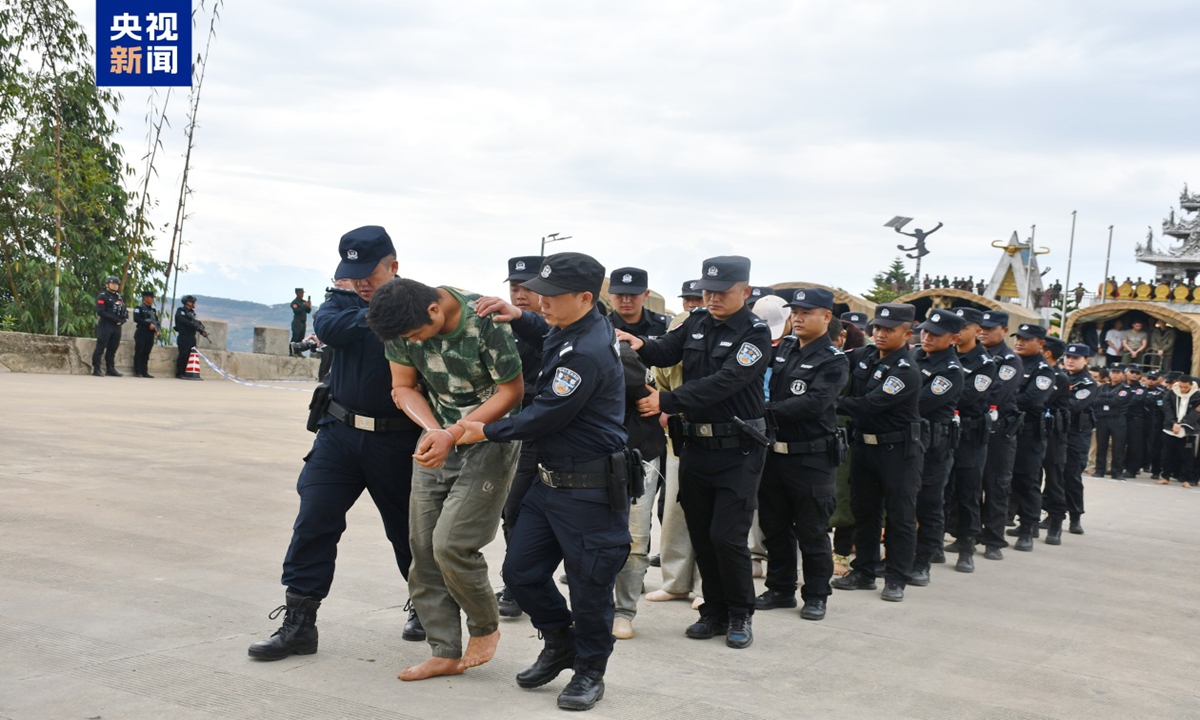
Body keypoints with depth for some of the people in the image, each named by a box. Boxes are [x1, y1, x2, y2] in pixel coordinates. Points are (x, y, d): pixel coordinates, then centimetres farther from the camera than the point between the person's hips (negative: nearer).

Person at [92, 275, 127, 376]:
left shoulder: (120, 297, 19)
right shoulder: (102, 296, -1)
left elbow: (125, 312, 15)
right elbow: (101, 312, -13)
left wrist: (121, 321, -7)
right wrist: (115, 319, -17)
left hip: (117, 327, 6)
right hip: (105, 325, -6)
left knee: (112, 349, 9)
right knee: (100, 348, -7)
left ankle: (110, 369, 15)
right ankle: (96, 369, -8)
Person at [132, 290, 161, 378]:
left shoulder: (153, 309, 17)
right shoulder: (139, 308, -3)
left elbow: (156, 321, 16)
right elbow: (136, 319, -15)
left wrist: (157, 331, -2)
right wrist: (149, 324, -20)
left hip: (150, 334, 6)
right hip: (141, 332, -6)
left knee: (146, 354, 7)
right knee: (139, 353, -3)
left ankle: (144, 372, 9)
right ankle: (137, 372, 0)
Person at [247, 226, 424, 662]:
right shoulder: (344, 302, 5)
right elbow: (327, 326, -17)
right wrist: (371, 316, -33)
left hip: (397, 442, -3)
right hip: (340, 431, 3)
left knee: (408, 530, 12)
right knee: (314, 520, -3)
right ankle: (298, 623, 5)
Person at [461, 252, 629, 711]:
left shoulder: (588, 352, -23)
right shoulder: (569, 329, 7)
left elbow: (546, 416, -21)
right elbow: (548, 332, 33)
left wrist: (487, 432, -8)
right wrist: (517, 317, 11)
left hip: (589, 489, -10)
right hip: (549, 480, 10)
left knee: (588, 583, 3)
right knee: (521, 571, 12)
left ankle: (589, 672, 21)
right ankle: (559, 644, 33)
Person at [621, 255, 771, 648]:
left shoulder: (755, 334, -12)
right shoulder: (696, 324, 7)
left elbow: (723, 383, -23)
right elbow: (665, 353, -1)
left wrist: (667, 402, -27)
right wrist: (642, 346, -24)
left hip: (737, 452, -6)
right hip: (695, 446, 6)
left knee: (727, 536, -8)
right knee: (700, 535, 11)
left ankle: (740, 615, 11)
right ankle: (715, 612, 24)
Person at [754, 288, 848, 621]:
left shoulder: (834, 361, -8)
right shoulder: (782, 349, 10)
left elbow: (812, 403, -21)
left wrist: (768, 411, -25)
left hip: (811, 458, -6)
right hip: (773, 453, 6)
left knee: (811, 531, 4)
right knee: (774, 527, 13)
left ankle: (816, 594, 17)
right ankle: (781, 588, 26)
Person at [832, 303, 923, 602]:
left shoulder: (907, 371, -18)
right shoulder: (862, 356, 4)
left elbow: (867, 405, -24)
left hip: (898, 451, -7)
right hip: (864, 445, 7)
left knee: (900, 516, 2)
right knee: (864, 512, 14)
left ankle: (896, 579, 10)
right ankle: (864, 571, 26)